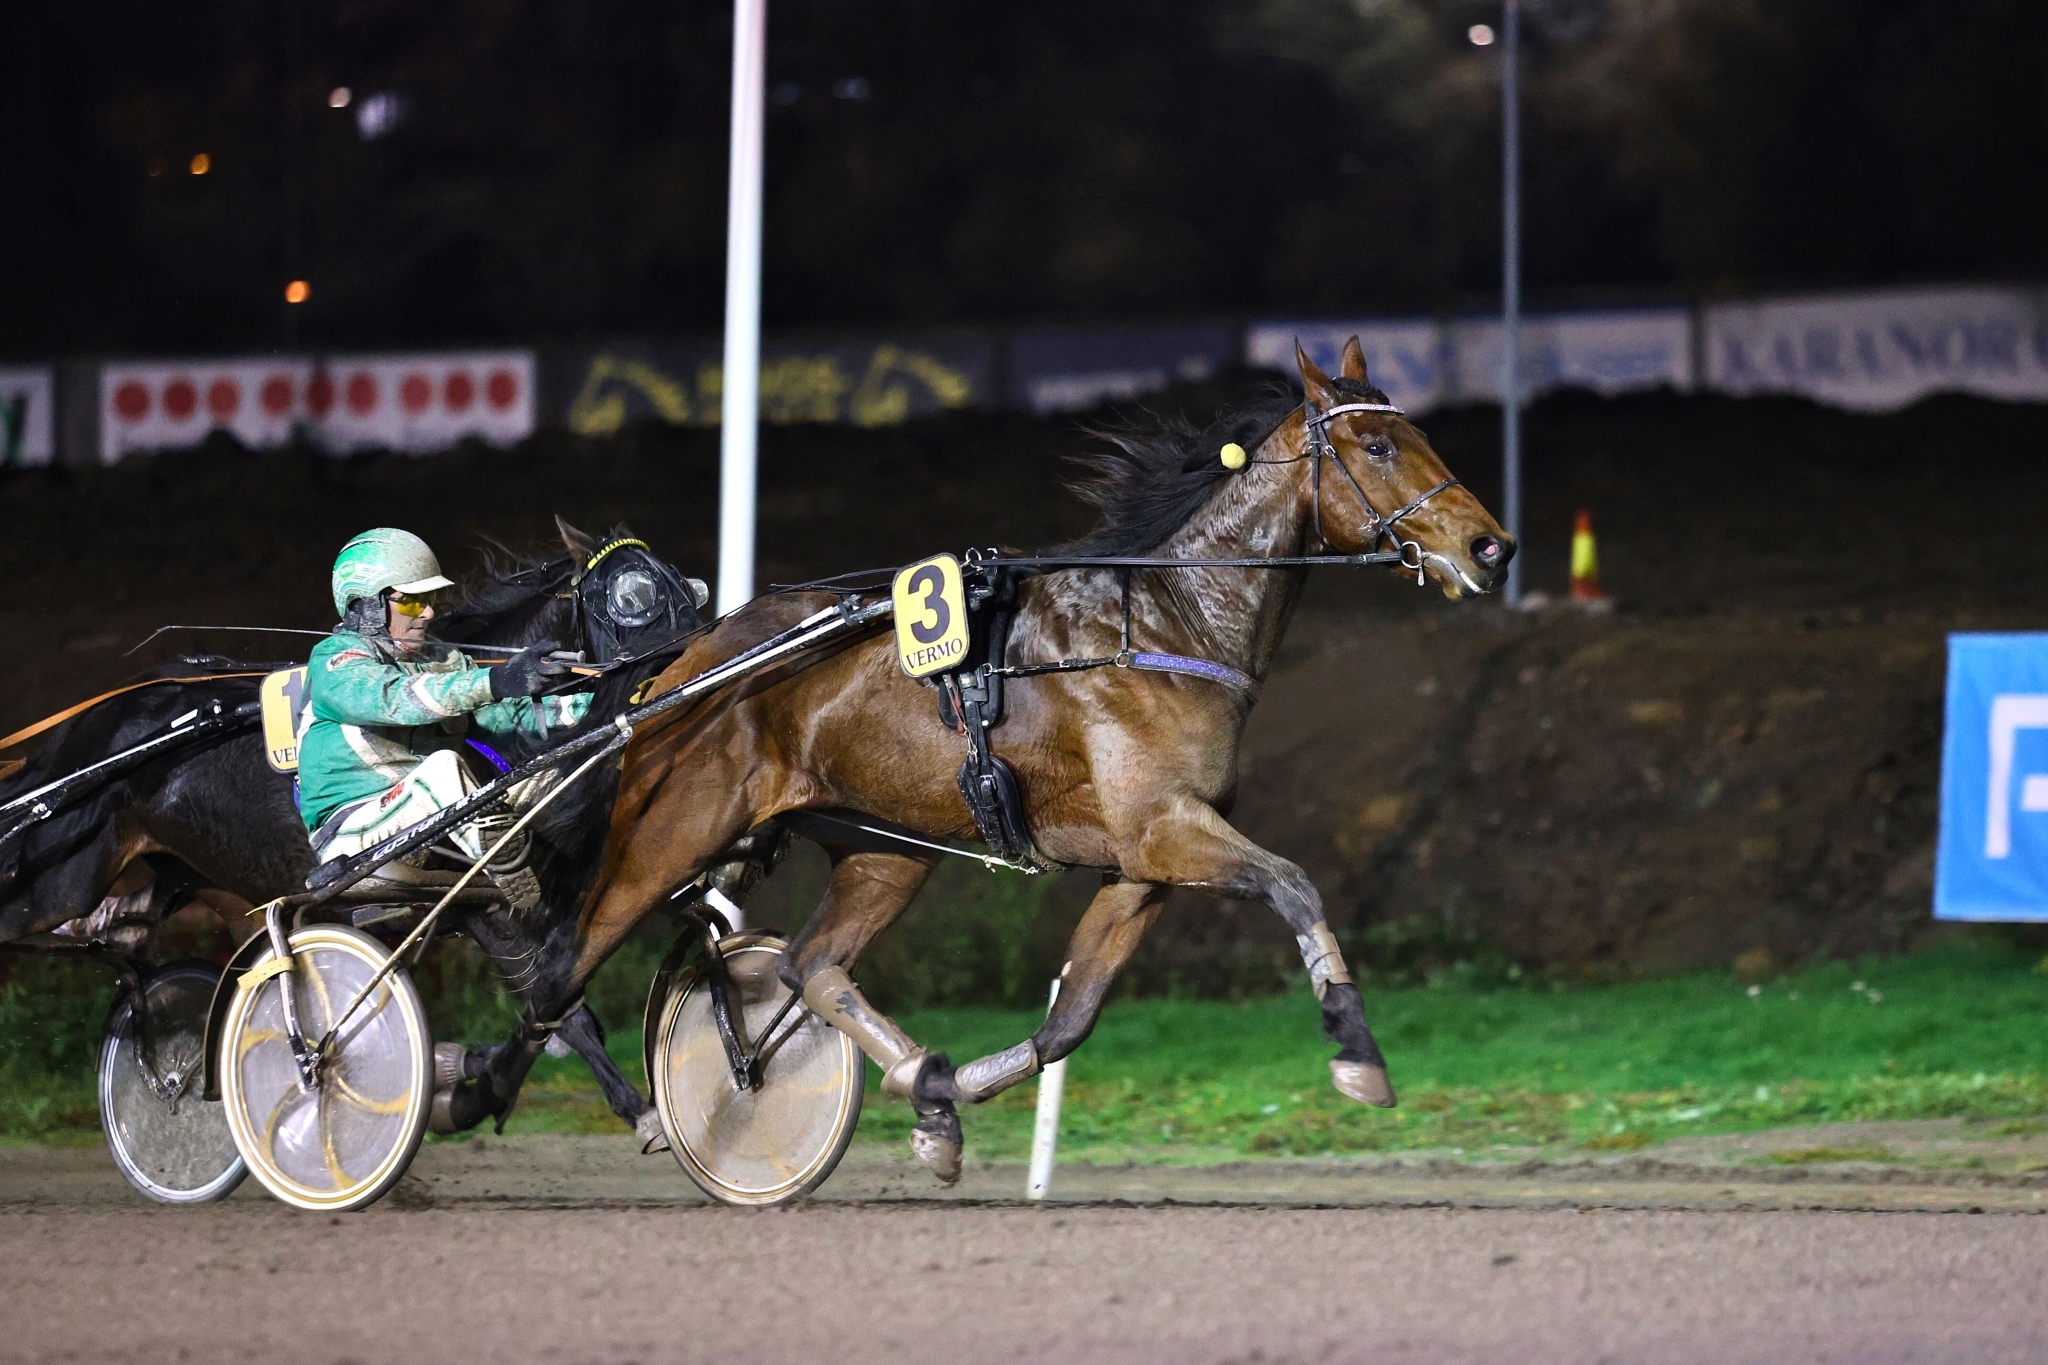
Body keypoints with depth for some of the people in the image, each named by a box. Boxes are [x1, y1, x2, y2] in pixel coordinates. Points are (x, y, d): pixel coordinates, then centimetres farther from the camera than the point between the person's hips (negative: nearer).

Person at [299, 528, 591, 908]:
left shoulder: (443, 660, 17)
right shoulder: (336, 658, -7)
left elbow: (511, 714, 6)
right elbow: (394, 698, -28)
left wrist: (592, 705, -11)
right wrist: (496, 682, -41)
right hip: (352, 831, -8)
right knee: (444, 766, -34)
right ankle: (530, 904, -35)